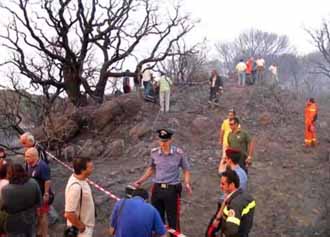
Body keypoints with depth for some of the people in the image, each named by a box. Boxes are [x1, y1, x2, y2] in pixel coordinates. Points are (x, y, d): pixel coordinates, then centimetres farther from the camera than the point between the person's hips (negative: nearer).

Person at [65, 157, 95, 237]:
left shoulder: (80, 179, -3)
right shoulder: (75, 187, -33)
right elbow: (69, 213, -32)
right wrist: (81, 227, -19)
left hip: (86, 225, 9)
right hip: (81, 230, -9)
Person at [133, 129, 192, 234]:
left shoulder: (179, 153, -11)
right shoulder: (154, 152, -2)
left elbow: (186, 170, 0)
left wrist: (187, 184, -16)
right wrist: (140, 181, 10)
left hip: (172, 190, -3)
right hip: (157, 189, 3)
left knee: (173, 219, 5)